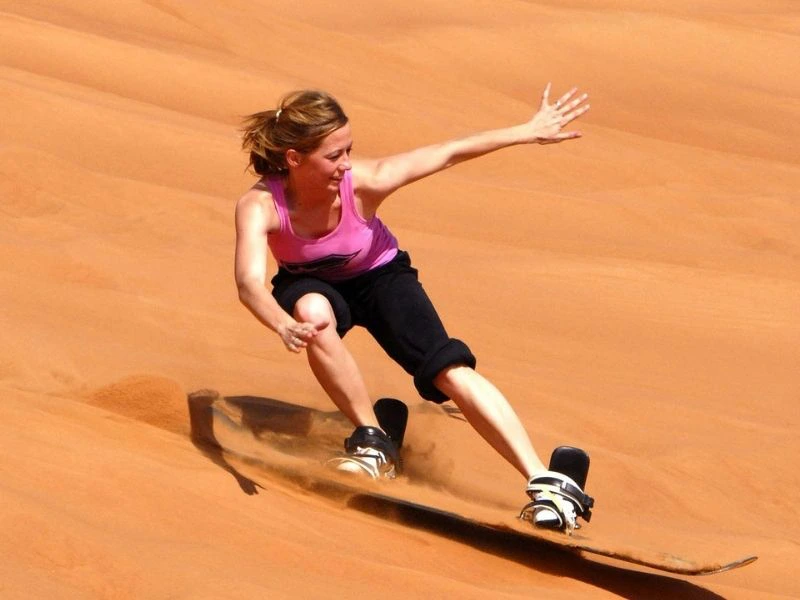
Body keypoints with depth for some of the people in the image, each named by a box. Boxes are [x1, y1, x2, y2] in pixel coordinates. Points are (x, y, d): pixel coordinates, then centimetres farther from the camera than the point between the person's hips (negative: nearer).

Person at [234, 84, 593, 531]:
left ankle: (547, 483, -23)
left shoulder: (363, 182, -30)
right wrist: (285, 326, -69)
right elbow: (250, 281, -48)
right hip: (314, 285, 0)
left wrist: (530, 132, -16)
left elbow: (449, 154, -21)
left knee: (451, 370, -21)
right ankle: (374, 442, -17)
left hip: (379, 277, 0)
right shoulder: (260, 206, -33)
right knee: (313, 312, -37)